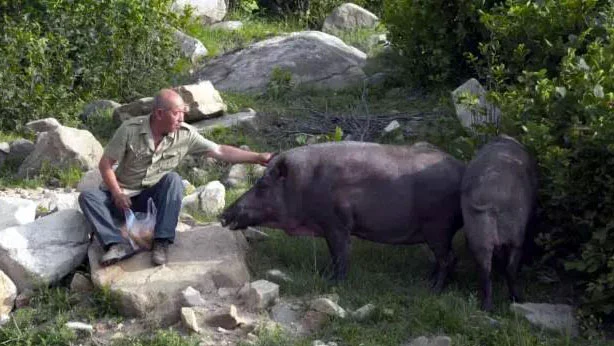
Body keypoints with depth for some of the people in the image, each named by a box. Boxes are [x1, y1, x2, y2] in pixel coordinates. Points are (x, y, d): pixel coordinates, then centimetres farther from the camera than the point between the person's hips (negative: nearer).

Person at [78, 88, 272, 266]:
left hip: (154, 198, 1)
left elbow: (220, 151, -8)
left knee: (173, 180, -29)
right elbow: (105, 163, -8)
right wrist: (117, 194, -17)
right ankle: (118, 245, -39)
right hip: (123, 195, 0)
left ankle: (162, 243, -31)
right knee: (88, 197, -25)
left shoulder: (185, 134, -9)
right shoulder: (130, 129, -15)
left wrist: (258, 158, -14)